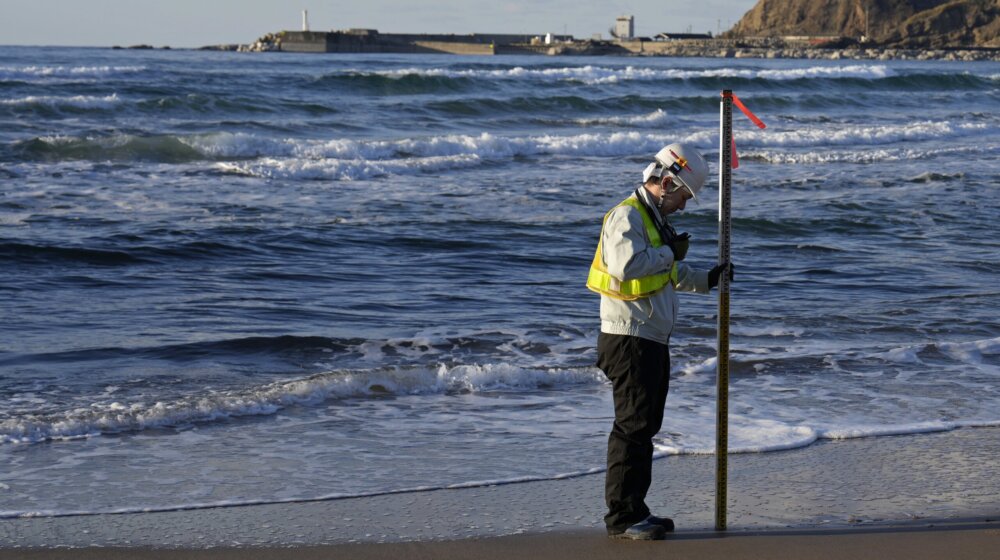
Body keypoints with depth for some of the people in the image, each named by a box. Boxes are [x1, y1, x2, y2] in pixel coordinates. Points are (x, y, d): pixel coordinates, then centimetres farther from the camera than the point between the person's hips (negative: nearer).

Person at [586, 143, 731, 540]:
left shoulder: (655, 220, 19)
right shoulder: (627, 216, -14)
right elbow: (627, 266, -30)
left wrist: (706, 280, 20)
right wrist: (670, 252, -18)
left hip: (652, 341, 10)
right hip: (629, 339, -10)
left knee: (646, 425, 13)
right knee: (633, 426, -9)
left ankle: (635, 510, 20)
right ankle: (622, 518, -6)